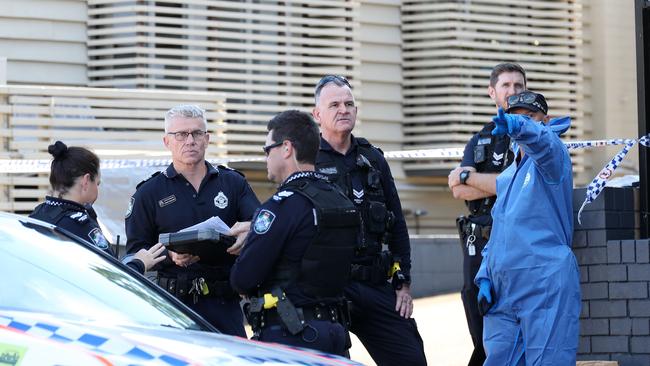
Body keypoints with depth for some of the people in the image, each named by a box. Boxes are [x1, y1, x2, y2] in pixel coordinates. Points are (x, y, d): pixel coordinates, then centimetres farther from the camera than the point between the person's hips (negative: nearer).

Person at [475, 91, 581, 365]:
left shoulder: (550, 157, 0)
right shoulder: (506, 178, 23)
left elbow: (543, 141, -25)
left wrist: (518, 128, -47)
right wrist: (485, 277, 15)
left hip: (546, 287, -7)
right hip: (502, 291, 7)